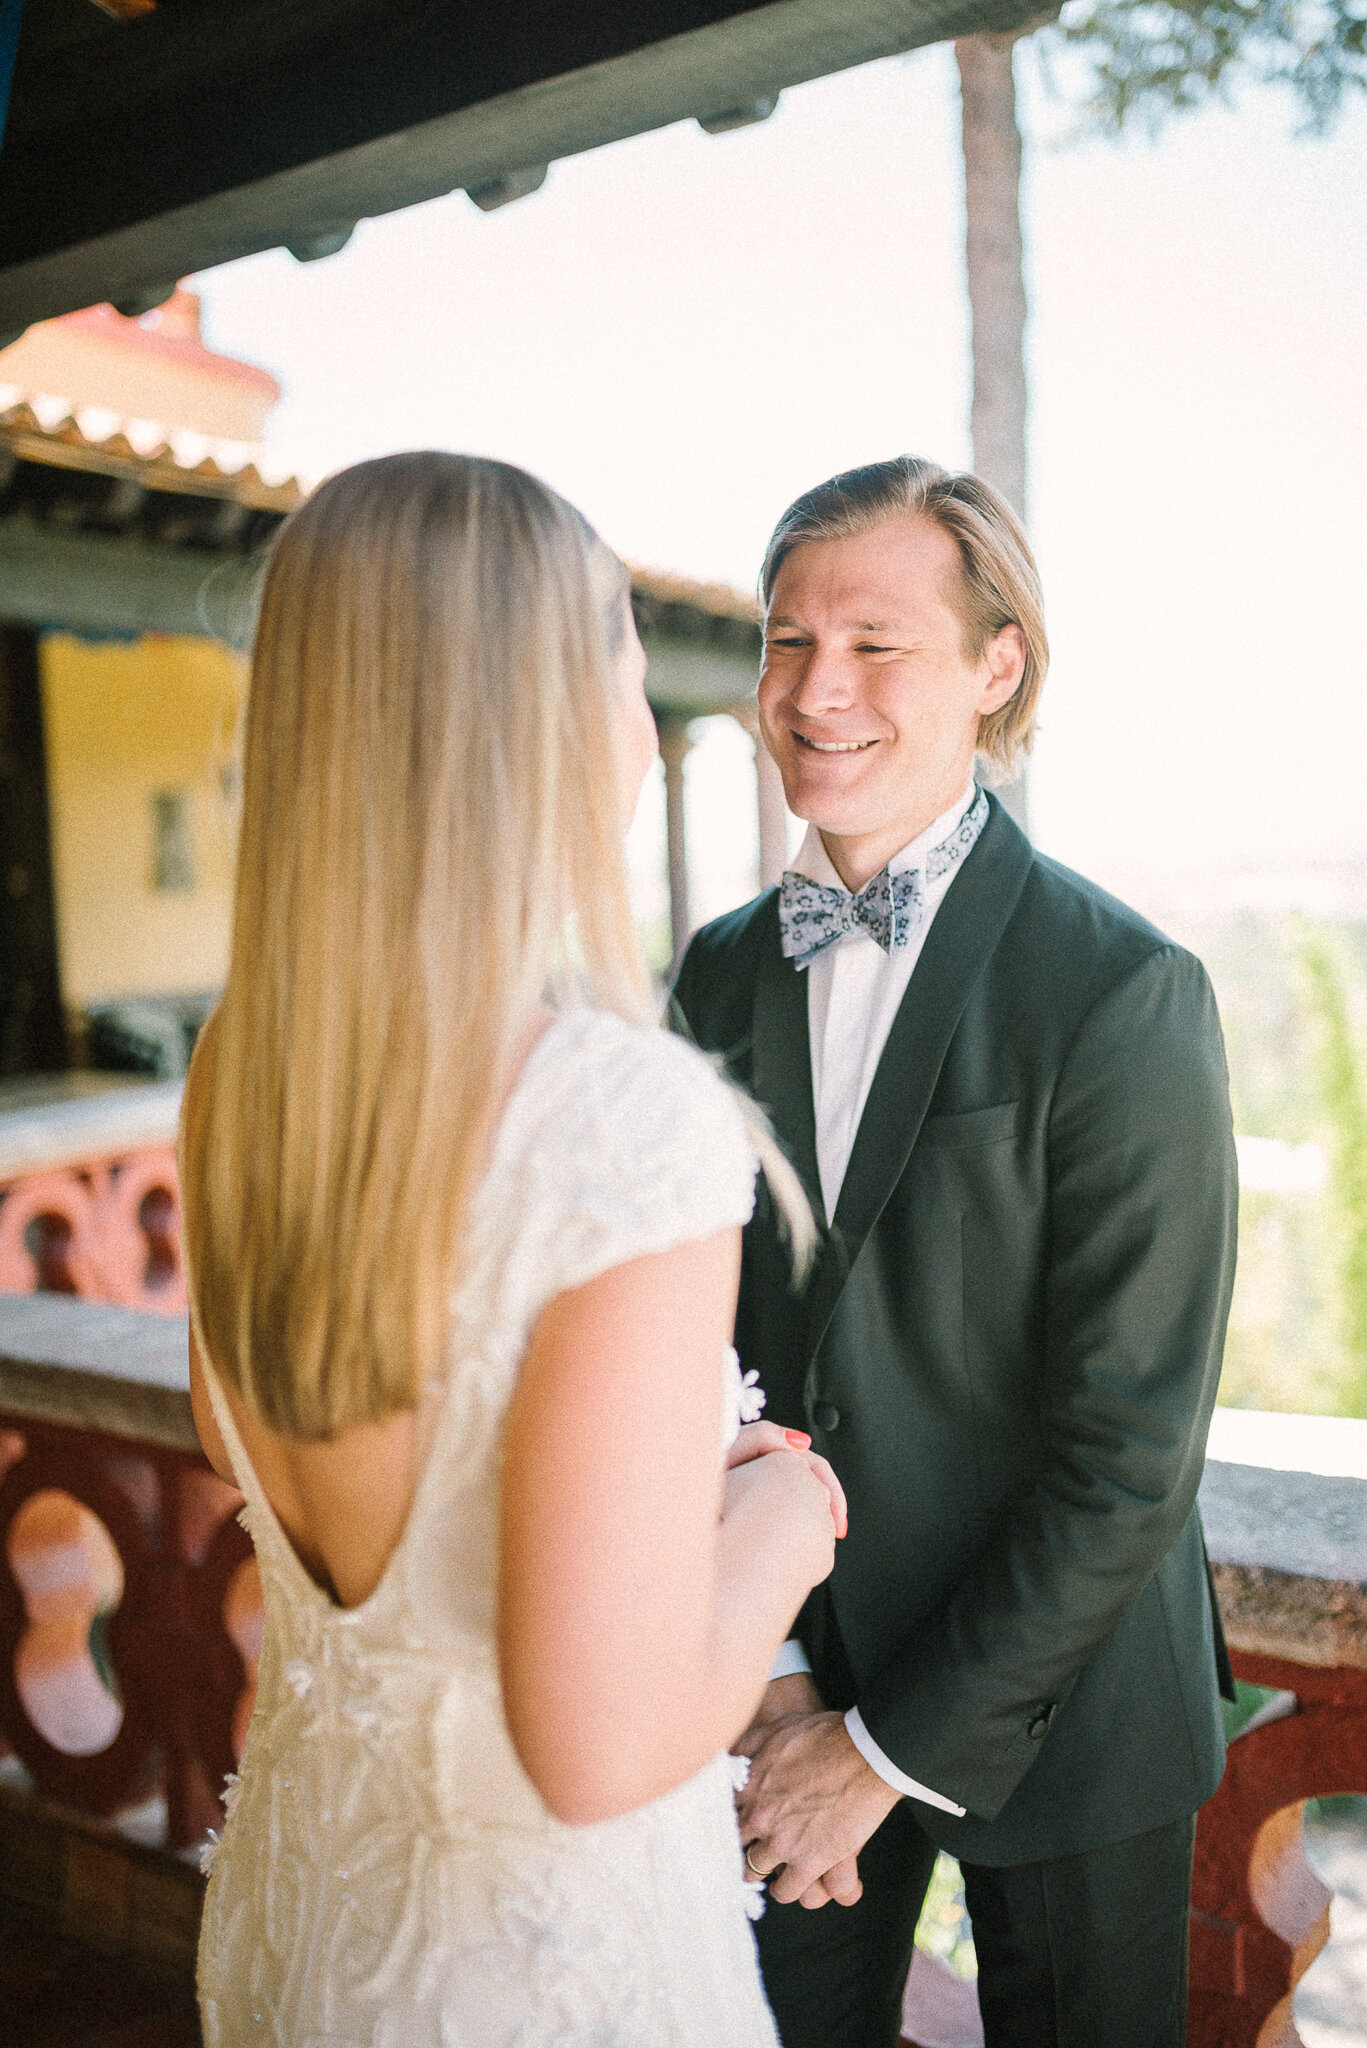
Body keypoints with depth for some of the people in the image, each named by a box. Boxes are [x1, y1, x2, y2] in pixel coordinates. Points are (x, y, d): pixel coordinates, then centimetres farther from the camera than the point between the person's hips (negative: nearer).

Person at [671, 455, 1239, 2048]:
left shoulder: (1125, 993, -19)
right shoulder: (721, 973, -2)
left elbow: (1134, 1452, -19)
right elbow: (703, 1341, 1)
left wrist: (892, 1745, -14)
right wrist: (770, 1669, -7)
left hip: (1057, 1711, -4)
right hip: (795, 1664, 4)